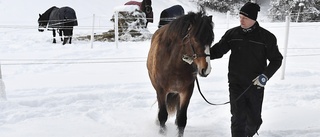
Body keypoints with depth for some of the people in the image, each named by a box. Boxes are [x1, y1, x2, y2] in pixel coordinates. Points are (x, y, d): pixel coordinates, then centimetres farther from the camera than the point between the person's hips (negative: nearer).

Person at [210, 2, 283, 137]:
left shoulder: (266, 37, -7)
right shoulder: (232, 34, -2)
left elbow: (276, 59, 0)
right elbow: (218, 50, 0)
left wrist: (265, 75, -15)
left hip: (256, 85, 1)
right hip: (236, 84, 0)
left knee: (255, 119, 16)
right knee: (238, 118, -3)